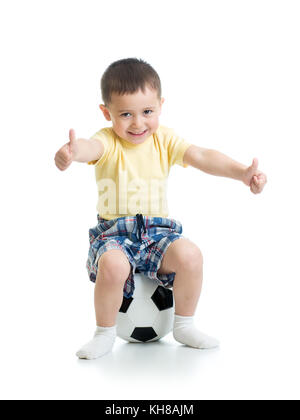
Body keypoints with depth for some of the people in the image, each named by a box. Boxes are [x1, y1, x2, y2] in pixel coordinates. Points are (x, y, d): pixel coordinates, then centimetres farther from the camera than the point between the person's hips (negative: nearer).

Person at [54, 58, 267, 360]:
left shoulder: (164, 140, 2)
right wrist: (74, 151, -60)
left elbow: (203, 157, -10)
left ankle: (183, 326, 3)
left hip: (157, 230, 3)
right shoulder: (108, 143, -9)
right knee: (113, 265, -33)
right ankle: (105, 334, -3)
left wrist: (242, 172, -27)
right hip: (114, 231, -2)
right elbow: (91, 147, -34)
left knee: (190, 255, -24)